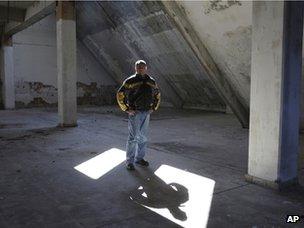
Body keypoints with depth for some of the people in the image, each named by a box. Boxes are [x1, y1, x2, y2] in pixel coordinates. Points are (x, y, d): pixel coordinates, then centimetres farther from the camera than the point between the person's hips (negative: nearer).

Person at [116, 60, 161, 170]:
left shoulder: (151, 81, 8)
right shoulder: (130, 81, -7)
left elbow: (157, 95, 22)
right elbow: (120, 95, -6)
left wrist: (153, 108, 12)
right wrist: (126, 109, -8)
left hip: (146, 113, 5)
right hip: (135, 113, -5)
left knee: (143, 137, 13)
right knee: (133, 137, -4)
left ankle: (139, 158, 27)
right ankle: (129, 161, 7)